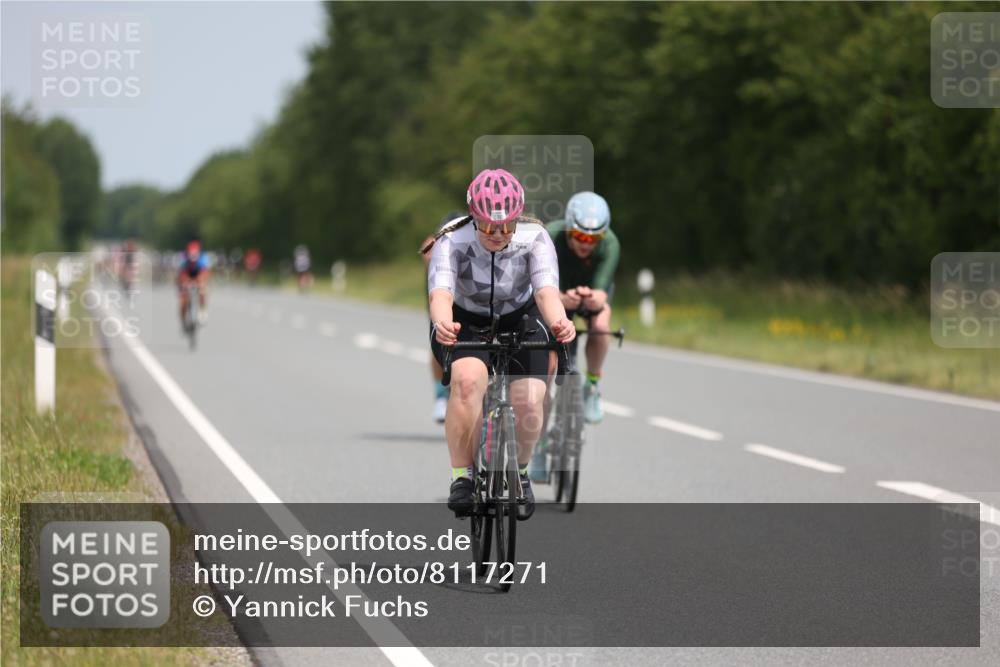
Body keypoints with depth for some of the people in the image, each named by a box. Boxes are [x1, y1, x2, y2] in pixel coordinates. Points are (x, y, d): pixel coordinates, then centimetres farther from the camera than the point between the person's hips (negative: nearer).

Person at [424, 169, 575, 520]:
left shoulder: (534, 238, -26)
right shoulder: (452, 242, -28)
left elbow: (546, 291, -40)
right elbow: (440, 293, -44)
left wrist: (559, 322, -62)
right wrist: (442, 324, -67)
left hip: (519, 320, 1)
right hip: (464, 322, -1)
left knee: (529, 402, -19)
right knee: (468, 379, -33)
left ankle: (519, 471, 12)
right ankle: (462, 476, -19)